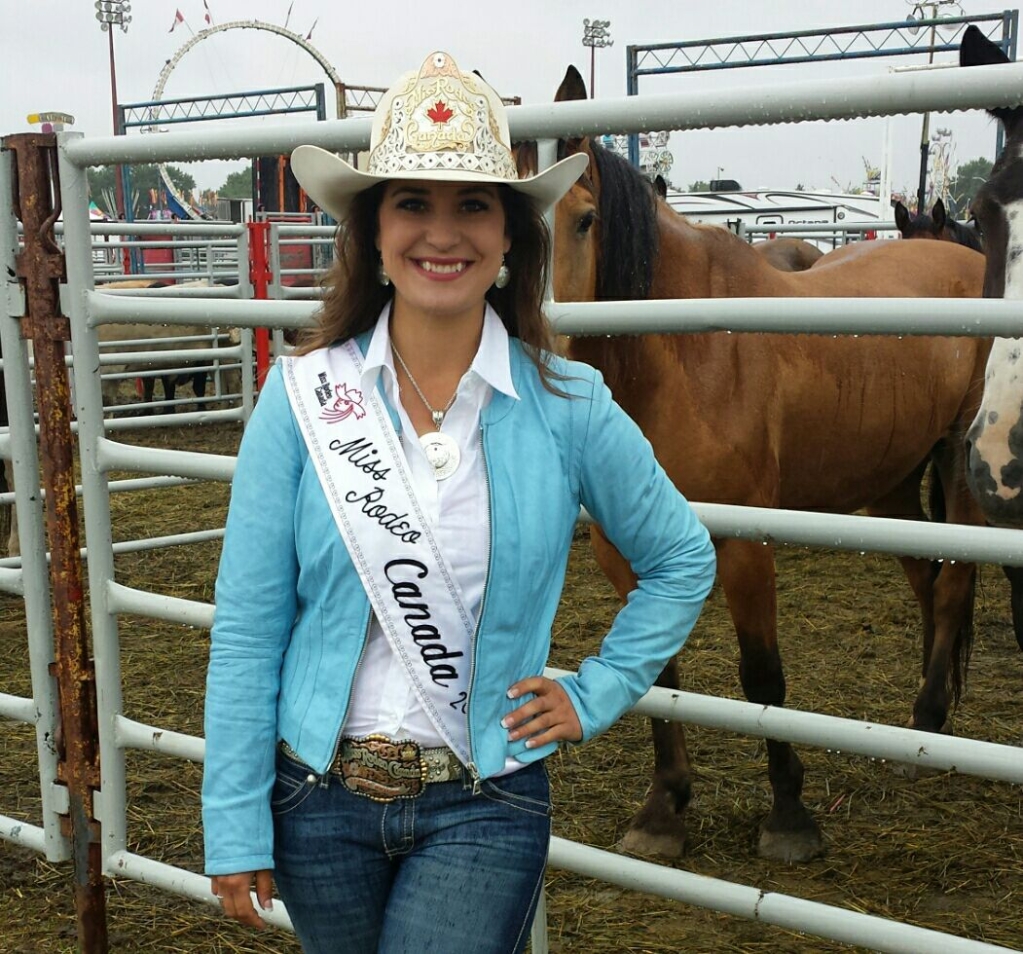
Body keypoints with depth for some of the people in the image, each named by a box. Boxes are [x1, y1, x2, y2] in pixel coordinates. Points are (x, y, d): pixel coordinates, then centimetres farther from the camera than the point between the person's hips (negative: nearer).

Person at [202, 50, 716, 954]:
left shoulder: (568, 408, -9)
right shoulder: (303, 396, -9)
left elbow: (682, 561, 7)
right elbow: (248, 627, -6)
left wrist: (595, 695, 1)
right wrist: (235, 827, -4)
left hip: (485, 808, -1)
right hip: (318, 793, 2)